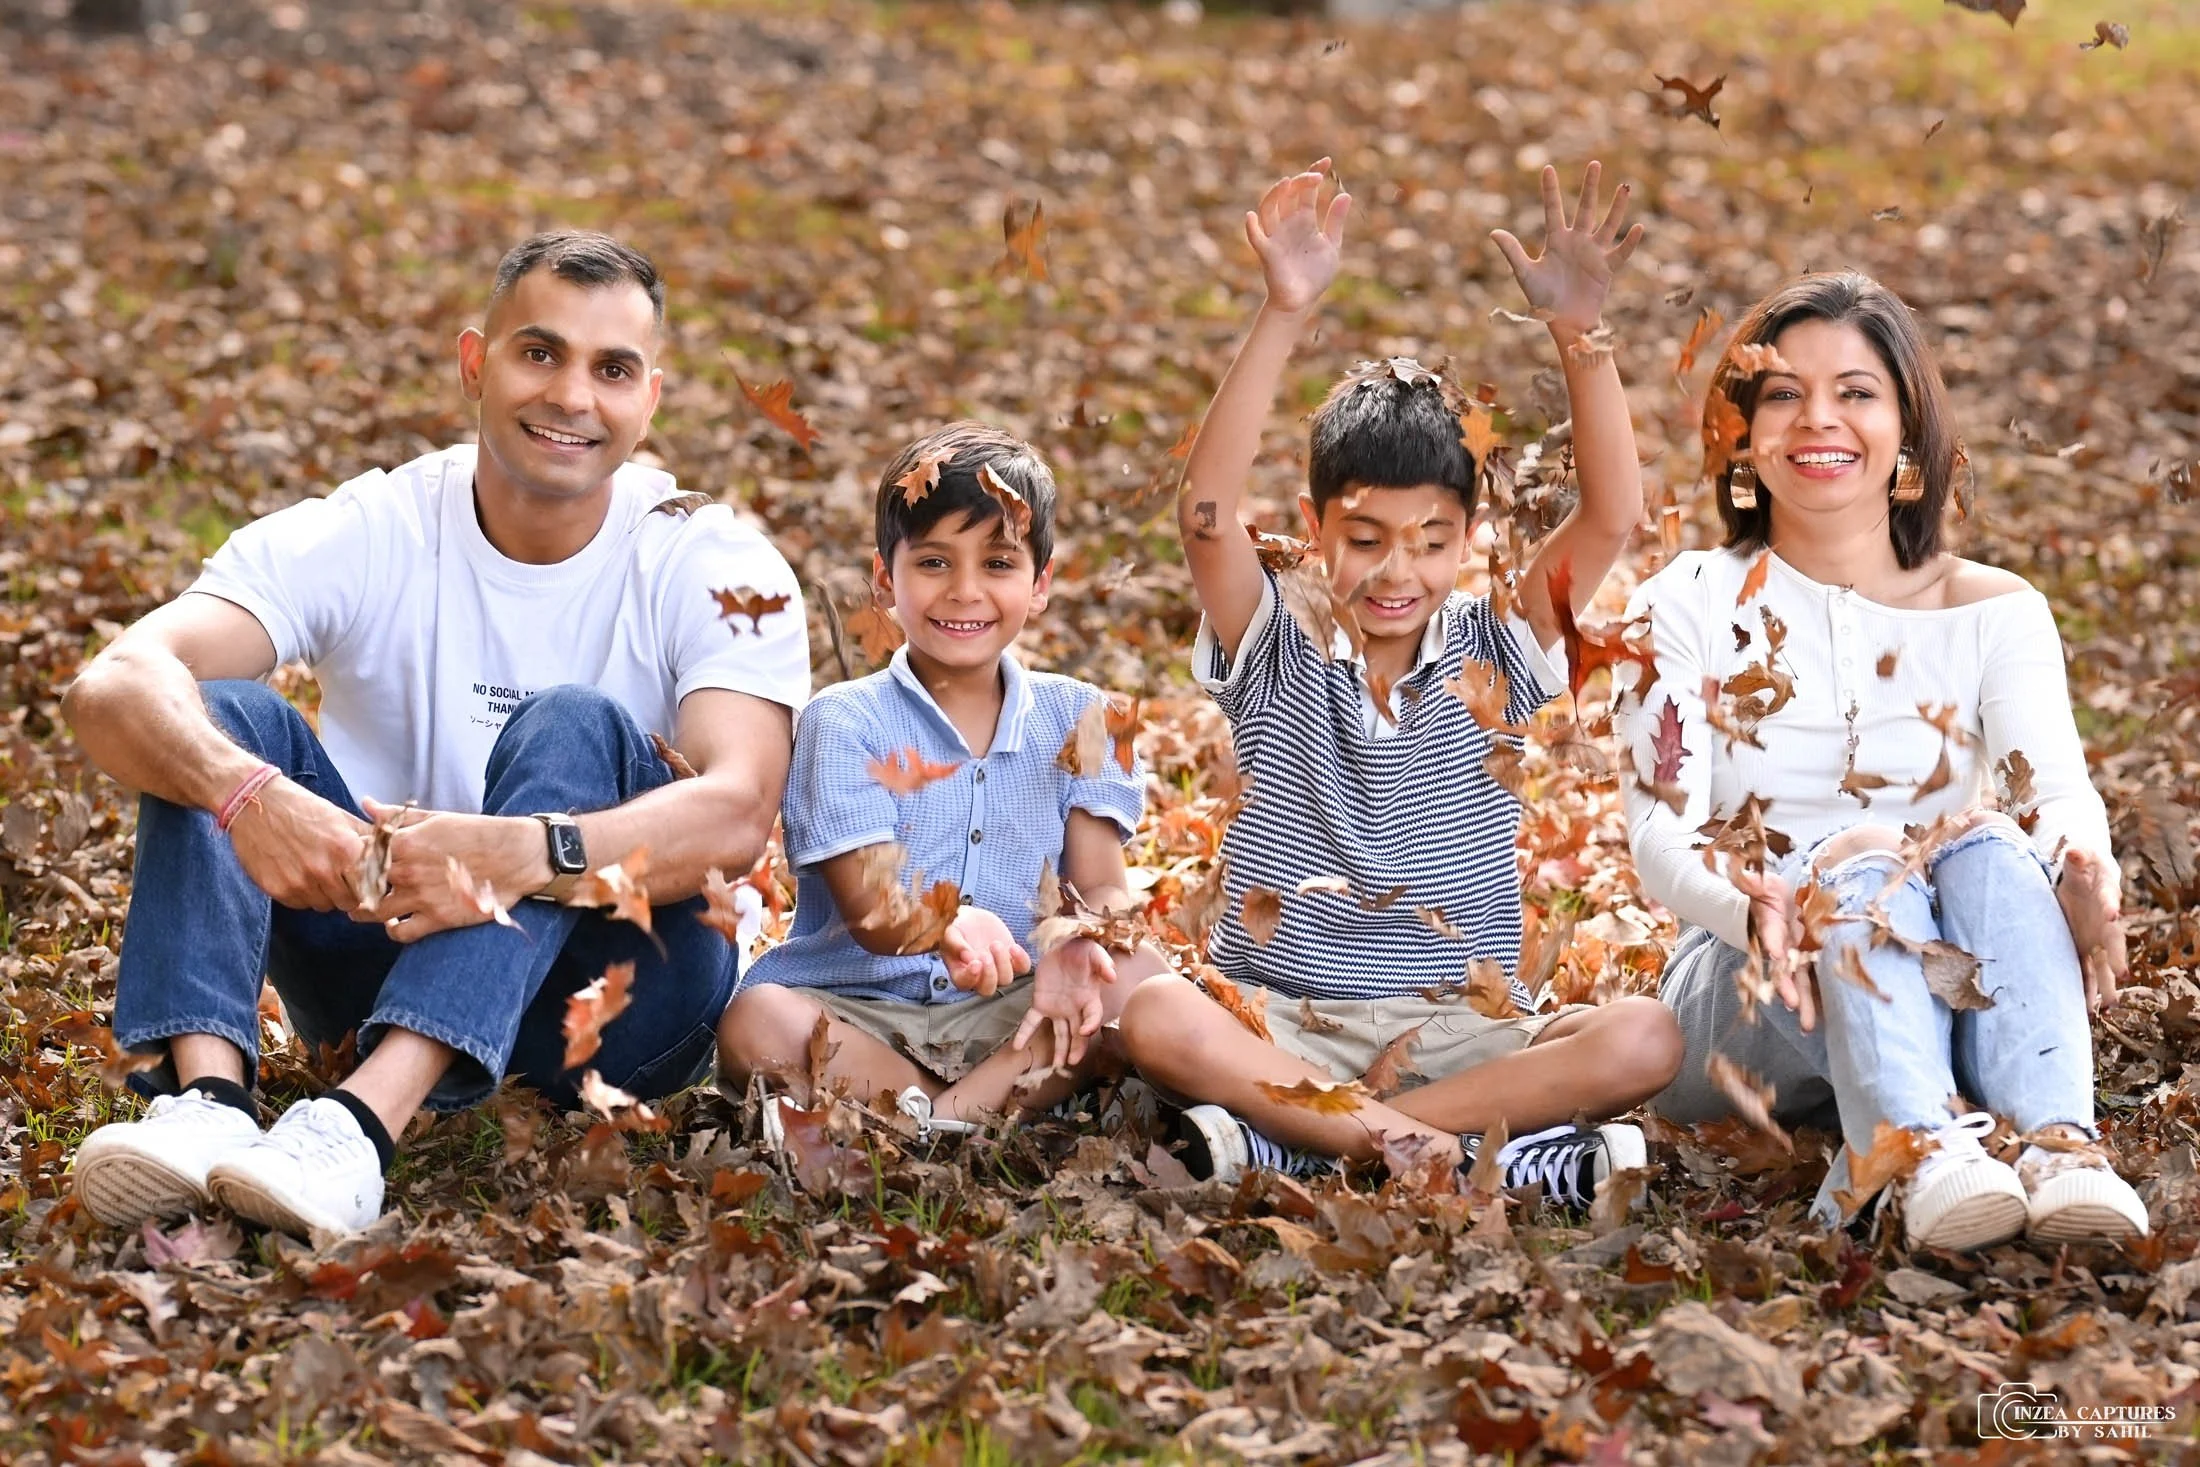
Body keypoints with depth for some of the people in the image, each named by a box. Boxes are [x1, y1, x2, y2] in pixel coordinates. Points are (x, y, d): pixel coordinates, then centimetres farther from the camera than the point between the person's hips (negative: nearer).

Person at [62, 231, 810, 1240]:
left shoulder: (714, 568, -9)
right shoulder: (367, 538, -7)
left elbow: (738, 814, -28)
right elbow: (114, 687, -23)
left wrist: (519, 853, -47)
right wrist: (248, 793, -46)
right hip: (382, 953, 2)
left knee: (574, 727, -29)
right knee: (218, 716, -19)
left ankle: (363, 1123, -47)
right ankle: (206, 1098, -41)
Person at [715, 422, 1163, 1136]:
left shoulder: (1077, 719, 8)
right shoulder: (844, 721, -2)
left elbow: (1102, 887, 0)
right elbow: (871, 912, -13)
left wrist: (1076, 947, -27)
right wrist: (946, 926, -39)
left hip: (1009, 1019, 3)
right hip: (860, 1015, -3)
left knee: (1139, 974, -24)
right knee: (755, 1023, -33)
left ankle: (950, 1115, -32)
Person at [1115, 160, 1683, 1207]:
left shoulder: (1494, 661, 8)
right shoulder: (1277, 666, 4)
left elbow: (1611, 518, -5)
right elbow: (1206, 511, -13)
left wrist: (1578, 332, -16)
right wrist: (1284, 315, -21)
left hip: (1462, 1033, 2)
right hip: (1280, 1026, -1)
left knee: (1643, 1039, -28)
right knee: (1155, 1017, -34)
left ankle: (1284, 1138, -30)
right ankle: (1485, 1150, -35)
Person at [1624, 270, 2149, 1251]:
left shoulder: (1994, 613, 8)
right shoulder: (1692, 605, 3)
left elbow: (2061, 791, -10)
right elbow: (1659, 833, -10)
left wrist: (2082, 874, -36)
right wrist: (1749, 906, -34)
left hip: (1947, 996, 2)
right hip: (1738, 998, -2)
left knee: (1990, 849, -29)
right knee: (1859, 871, -33)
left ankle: (2060, 1146, -53)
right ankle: (1927, 1158, -60)